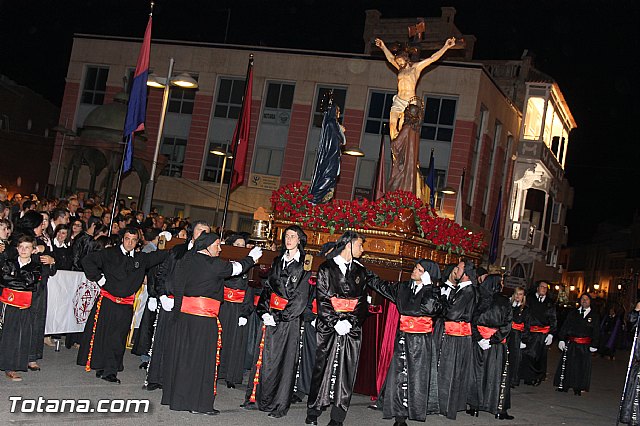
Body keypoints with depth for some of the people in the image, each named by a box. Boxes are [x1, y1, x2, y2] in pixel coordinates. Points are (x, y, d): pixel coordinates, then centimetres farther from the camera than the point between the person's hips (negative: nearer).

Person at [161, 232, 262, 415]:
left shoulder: (186, 260, 7)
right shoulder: (214, 264, -9)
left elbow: (178, 286, 12)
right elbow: (237, 268, 4)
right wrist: (252, 257, 21)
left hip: (183, 313, 7)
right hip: (204, 317, -7)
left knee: (182, 354, 13)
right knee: (202, 358, 1)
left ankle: (176, 396, 21)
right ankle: (199, 403, 5)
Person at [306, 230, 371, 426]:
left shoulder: (360, 271, 14)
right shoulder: (326, 268, 4)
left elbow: (363, 302, 9)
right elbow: (322, 299, -3)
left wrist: (350, 322, -7)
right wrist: (336, 323, -13)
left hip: (352, 328, 3)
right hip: (329, 327, -3)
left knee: (346, 372, -1)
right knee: (322, 369, -2)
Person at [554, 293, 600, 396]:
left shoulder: (594, 316, 7)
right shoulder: (573, 313, 10)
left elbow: (596, 332, 6)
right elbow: (564, 327, 8)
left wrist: (594, 345, -1)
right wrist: (561, 339, -1)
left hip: (584, 347, -1)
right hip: (570, 344, 1)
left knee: (582, 367, 2)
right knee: (566, 364, 1)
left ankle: (578, 388, 11)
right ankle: (562, 385, 9)